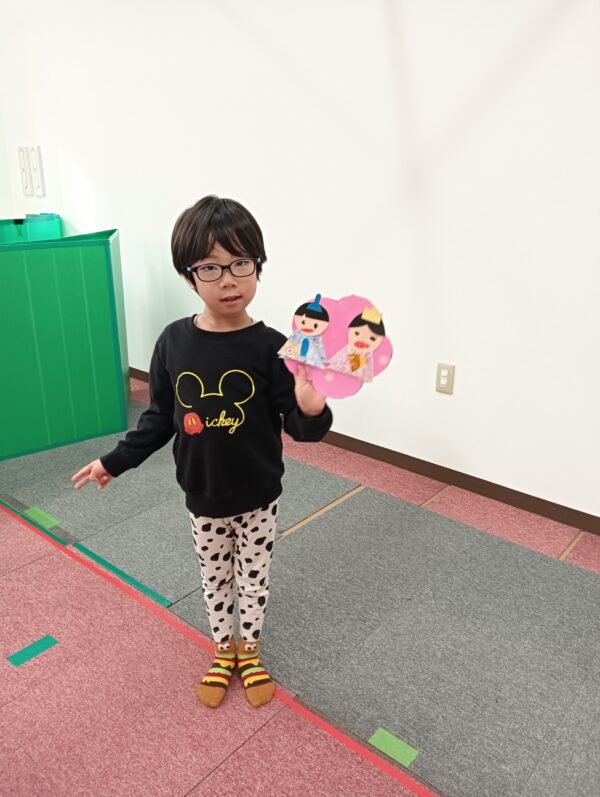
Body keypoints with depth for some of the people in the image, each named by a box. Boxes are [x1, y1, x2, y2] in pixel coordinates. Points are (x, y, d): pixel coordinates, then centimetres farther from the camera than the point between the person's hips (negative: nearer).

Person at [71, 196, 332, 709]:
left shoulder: (270, 346, -19)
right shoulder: (174, 342, -11)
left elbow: (298, 427, -19)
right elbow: (160, 417, 1)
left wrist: (312, 411, -41)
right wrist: (116, 461, 6)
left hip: (258, 497, -2)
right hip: (203, 499, 2)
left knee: (254, 578, 19)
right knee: (215, 579, 22)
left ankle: (249, 653, 45)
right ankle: (223, 653, 47)